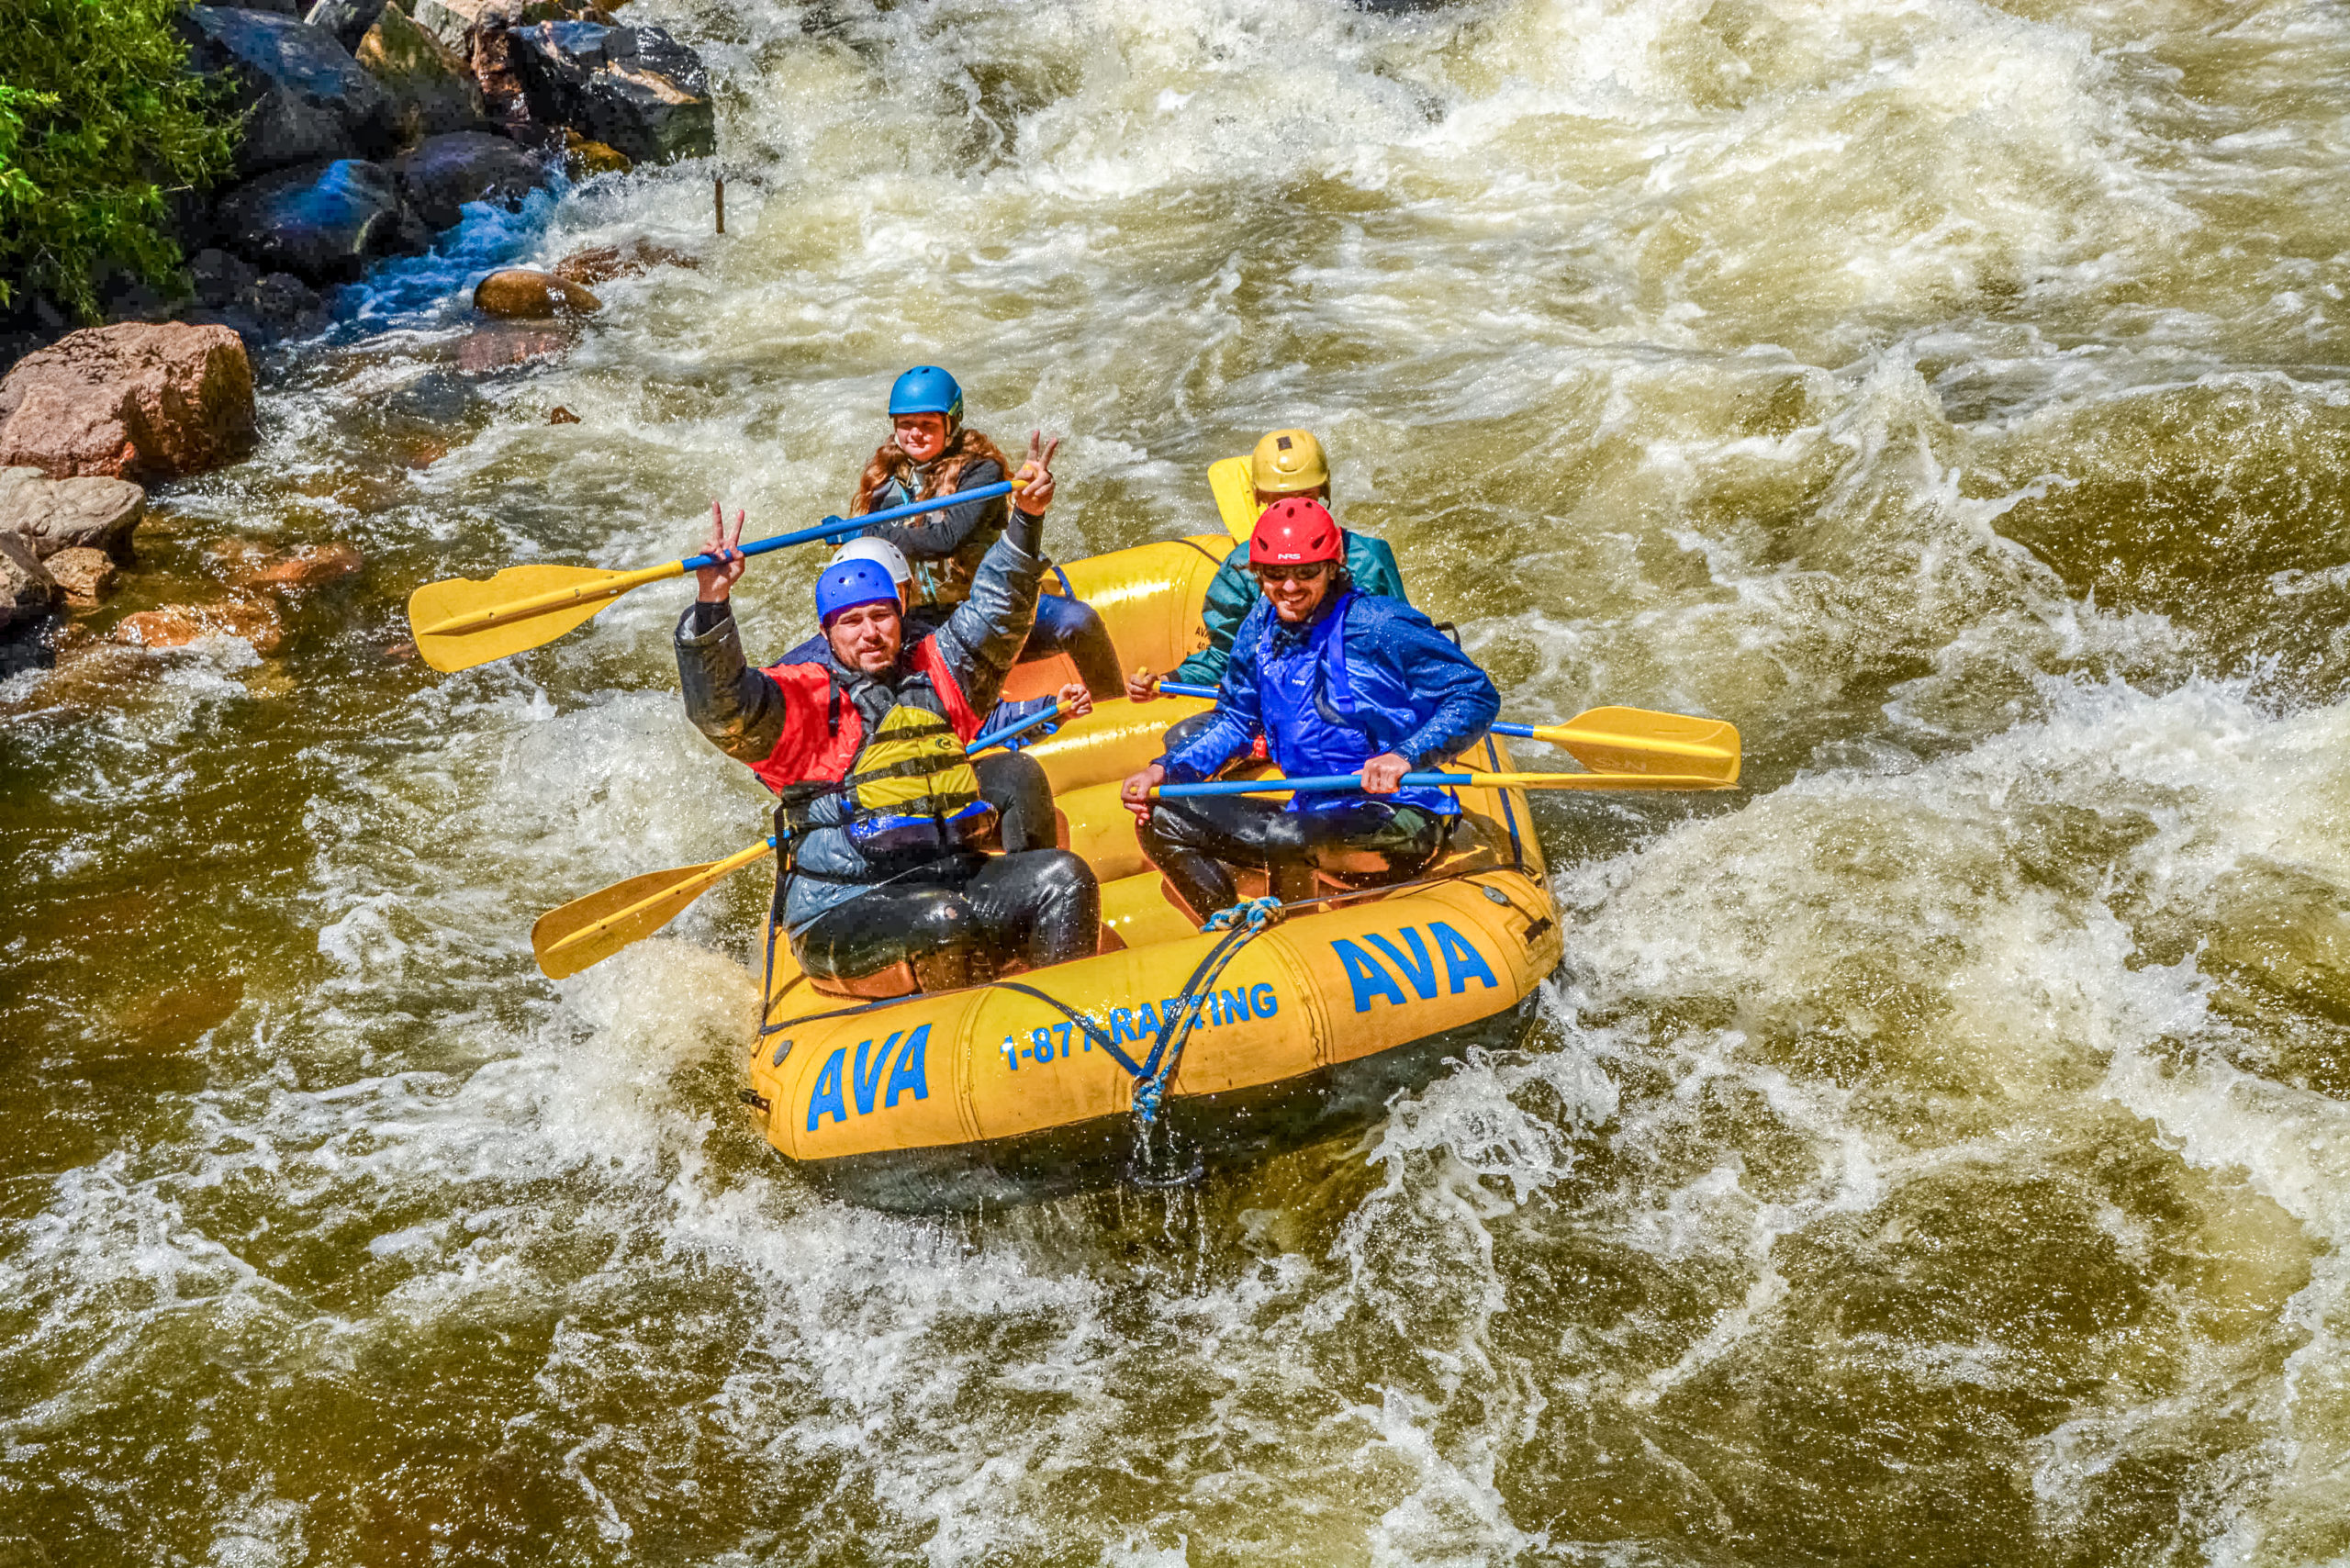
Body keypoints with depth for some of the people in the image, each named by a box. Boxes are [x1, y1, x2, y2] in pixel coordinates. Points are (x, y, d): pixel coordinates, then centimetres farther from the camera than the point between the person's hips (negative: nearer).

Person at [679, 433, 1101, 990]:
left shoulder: (934, 674, 17)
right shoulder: (804, 697, 2)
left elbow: (995, 610, 19)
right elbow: (722, 708, -14)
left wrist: (1027, 521, 6)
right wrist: (712, 605, -28)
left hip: (953, 877, 5)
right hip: (841, 917, -5)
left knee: (1063, 877, -16)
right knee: (943, 921, -34)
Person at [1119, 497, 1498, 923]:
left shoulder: (1380, 627, -14)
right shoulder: (1260, 628, 5)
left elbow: (1478, 696, -14)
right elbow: (1235, 718, 19)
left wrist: (1405, 757, -28)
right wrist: (1164, 771, 4)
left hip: (1399, 826, -7)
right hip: (1314, 814, 7)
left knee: (1287, 839, -36)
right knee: (1161, 821, -1)